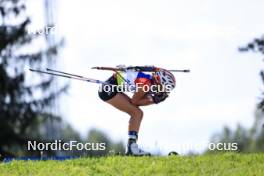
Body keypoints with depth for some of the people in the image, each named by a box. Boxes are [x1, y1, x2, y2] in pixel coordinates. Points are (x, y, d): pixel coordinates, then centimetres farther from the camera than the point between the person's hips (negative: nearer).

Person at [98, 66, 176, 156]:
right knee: (137, 113, -12)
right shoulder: (145, 83, -23)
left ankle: (130, 148, 8)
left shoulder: (150, 82, 3)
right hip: (109, 90, -10)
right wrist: (153, 101, -13)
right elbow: (134, 101, -13)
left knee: (138, 114, 10)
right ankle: (132, 147, -19)